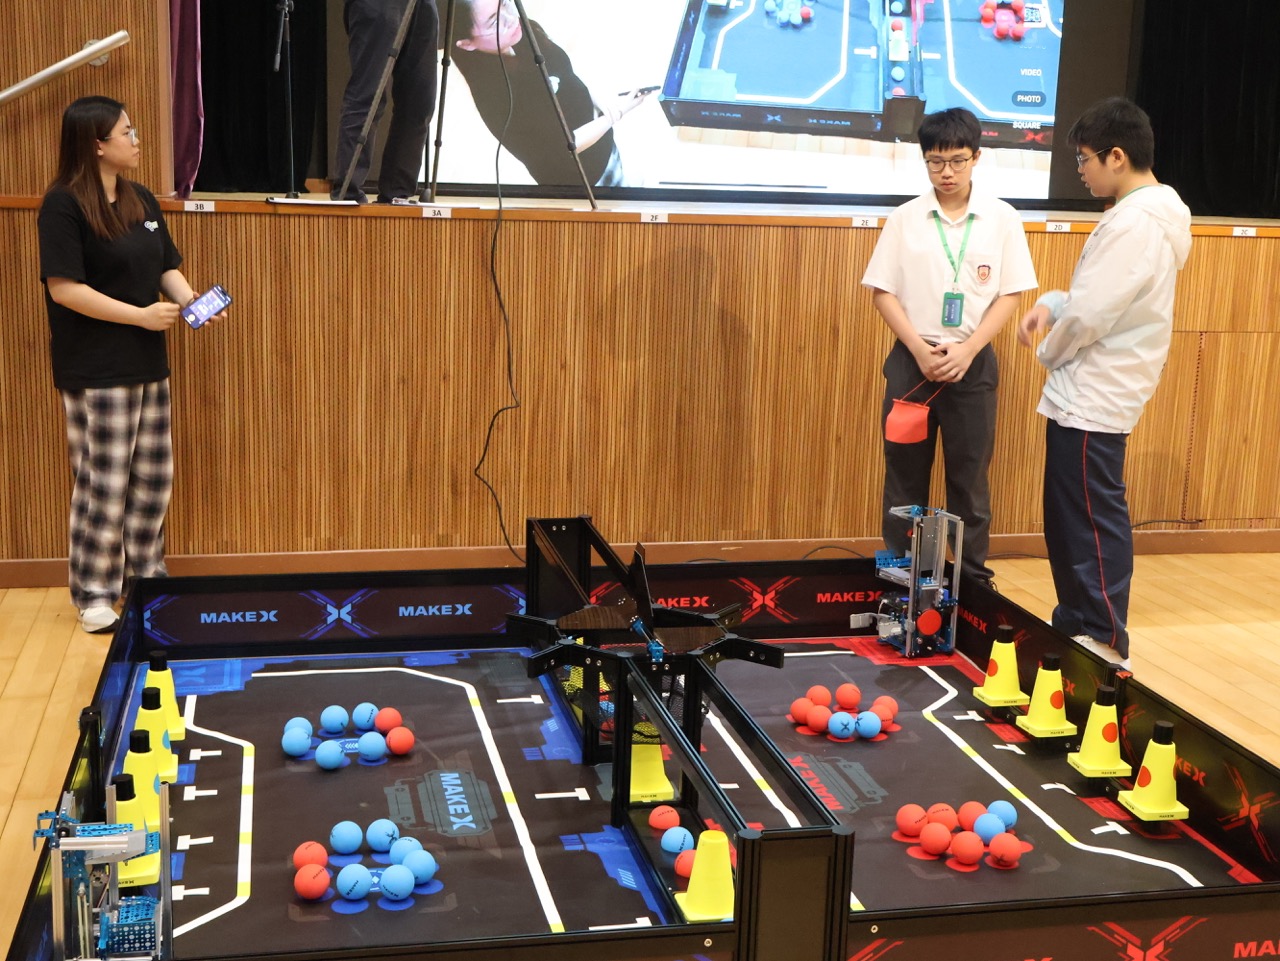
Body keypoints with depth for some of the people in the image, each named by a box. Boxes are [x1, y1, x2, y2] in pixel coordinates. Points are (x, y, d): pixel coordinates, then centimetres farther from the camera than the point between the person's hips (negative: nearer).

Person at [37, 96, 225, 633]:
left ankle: (147, 577, 29)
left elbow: (166, 267, 16)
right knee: (103, 485, -1)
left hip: (148, 364, 8)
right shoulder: (64, 206, -13)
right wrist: (141, 316, -18)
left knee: (153, 478, 13)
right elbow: (63, 288, -19)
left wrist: (191, 300, -5)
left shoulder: (141, 201, 11)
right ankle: (93, 595, 13)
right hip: (94, 371, -8)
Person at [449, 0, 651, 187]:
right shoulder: (491, 92, -37)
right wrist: (617, 114, -23)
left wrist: (600, 102, -10)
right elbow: (558, 151, -28)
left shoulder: (527, 29, -14)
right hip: (582, 181, -7)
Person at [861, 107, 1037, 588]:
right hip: (912, 359, 0)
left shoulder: (1002, 219, 0)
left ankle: (973, 576, 17)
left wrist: (967, 350, -12)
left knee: (970, 474, 6)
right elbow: (883, 291, 0)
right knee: (905, 472, 6)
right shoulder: (905, 219, 0)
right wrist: (919, 348, -12)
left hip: (972, 363, 0)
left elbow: (1009, 295, 0)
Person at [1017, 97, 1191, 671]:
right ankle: (1075, 622, 25)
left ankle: (1106, 642, 5)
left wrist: (1049, 351, -4)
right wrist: (1052, 305, 4)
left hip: (1093, 395, -10)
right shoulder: (1152, 212, 12)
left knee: (1093, 516, -3)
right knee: (1068, 513, 16)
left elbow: (1090, 314, -23)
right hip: (1088, 392, 10)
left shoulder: (1134, 222, -20)